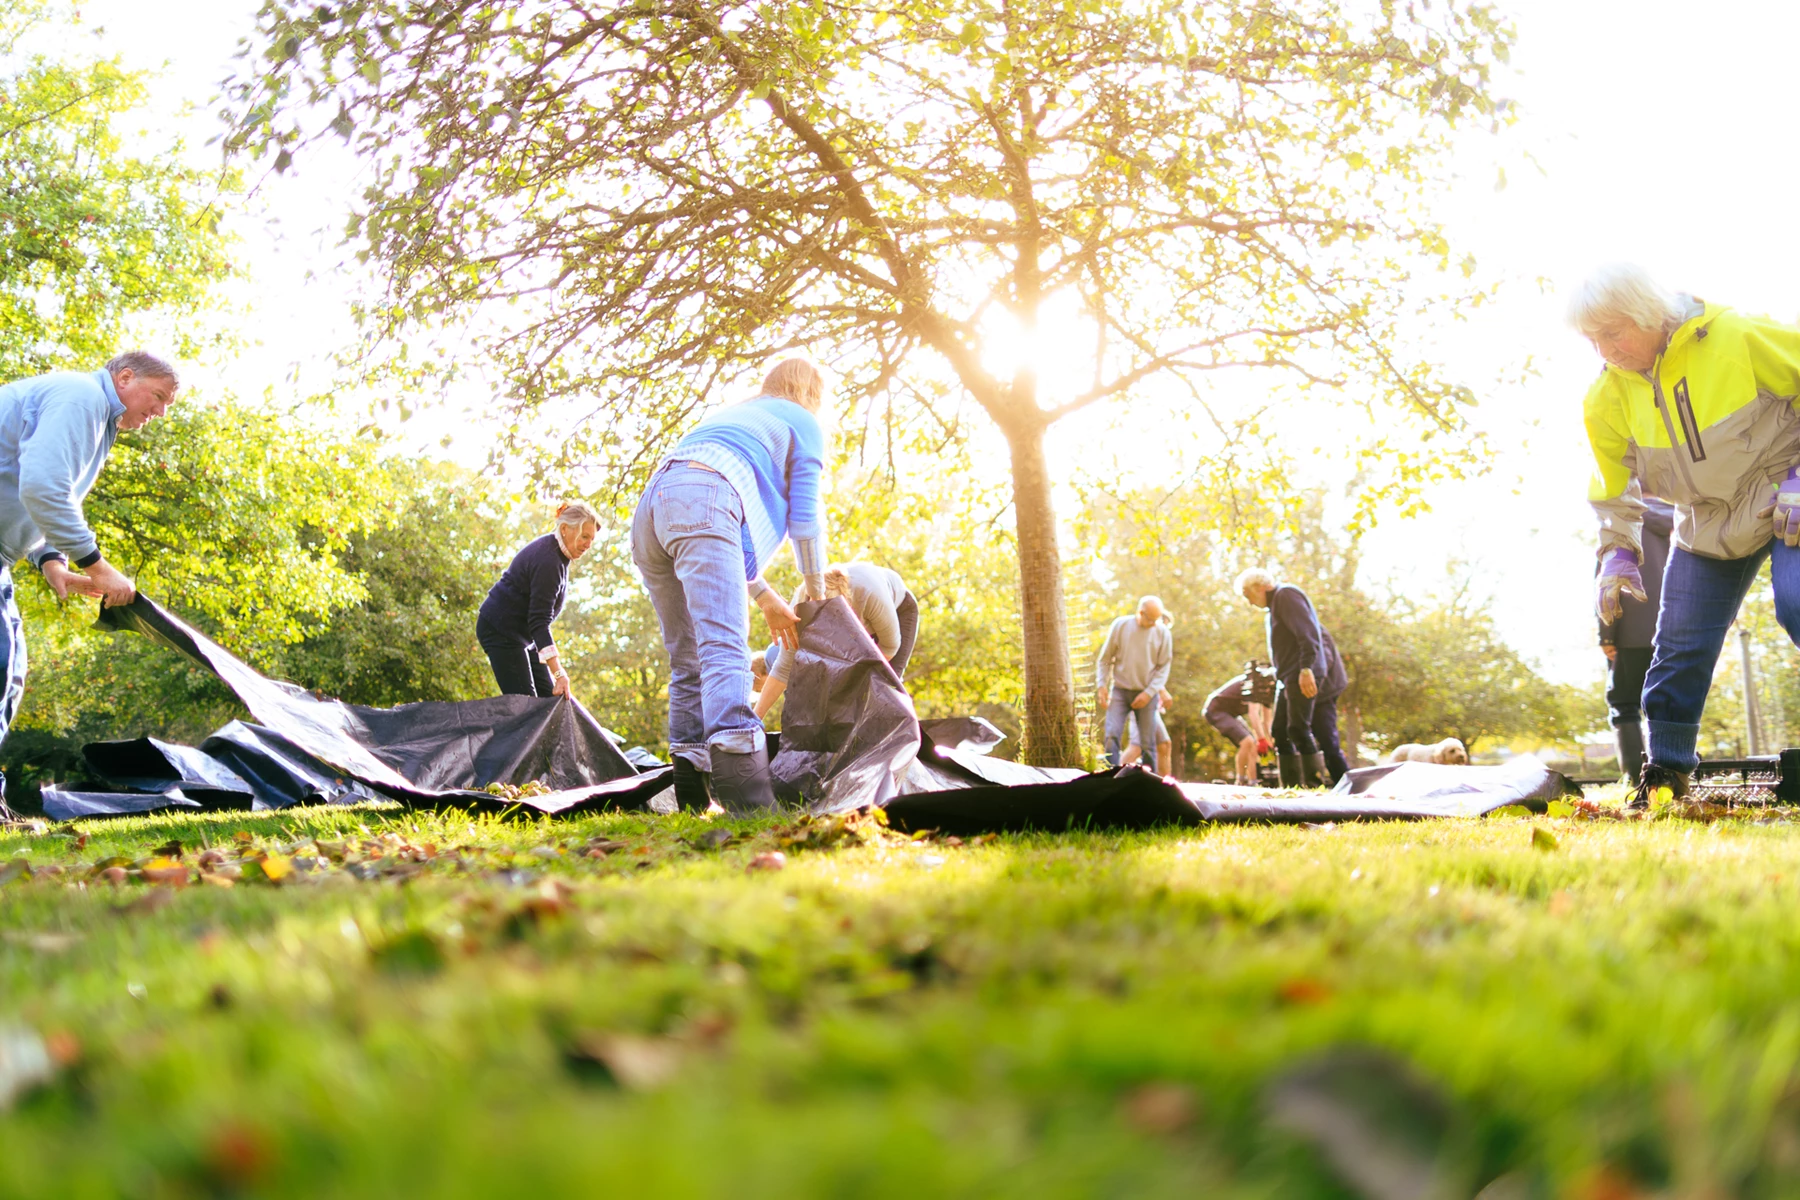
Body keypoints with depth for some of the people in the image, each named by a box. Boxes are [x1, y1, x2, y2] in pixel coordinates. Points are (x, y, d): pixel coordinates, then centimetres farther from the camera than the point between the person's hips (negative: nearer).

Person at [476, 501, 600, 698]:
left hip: (520, 630, 10)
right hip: (501, 629, -10)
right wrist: (559, 673, -37)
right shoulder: (547, 561, -26)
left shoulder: (556, 553, 4)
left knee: (548, 696, 3)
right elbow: (539, 621, -31)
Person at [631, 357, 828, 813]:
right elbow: (804, 516, 15)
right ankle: (749, 802, -36)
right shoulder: (803, 423, 20)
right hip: (702, 503, -7)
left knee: (688, 659, 10)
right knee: (724, 647, -21)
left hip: (651, 507, 7)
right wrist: (816, 592, 28)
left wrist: (765, 596, 35)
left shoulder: (730, 413, 41)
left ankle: (692, 800, 4)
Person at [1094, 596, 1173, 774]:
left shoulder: (1163, 633, -1)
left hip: (1146, 694, 0)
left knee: (1147, 743, 0)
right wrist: (1102, 685, -6)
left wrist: (1149, 693, -11)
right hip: (1120, 691, 0)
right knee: (1112, 736, -15)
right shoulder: (1120, 625, -2)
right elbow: (1104, 659, 5)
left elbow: (1163, 668, 0)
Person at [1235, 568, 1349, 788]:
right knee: (1280, 731, 8)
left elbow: (1308, 633, -18)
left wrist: (1307, 669, -25)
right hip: (1288, 678, 10)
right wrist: (1280, 675, 17)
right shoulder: (1274, 605, 23)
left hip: (1303, 677, -10)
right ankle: (1292, 786, 9)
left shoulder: (1287, 595, -7)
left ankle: (1316, 783, -12)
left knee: (1299, 729, -14)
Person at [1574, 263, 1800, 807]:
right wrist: (1618, 550, -3)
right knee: (1680, 646, 1)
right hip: (1708, 525, 4)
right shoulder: (1607, 399, -6)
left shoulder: (1736, 337, -20)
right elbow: (1614, 485, 8)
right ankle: (1666, 770, 13)